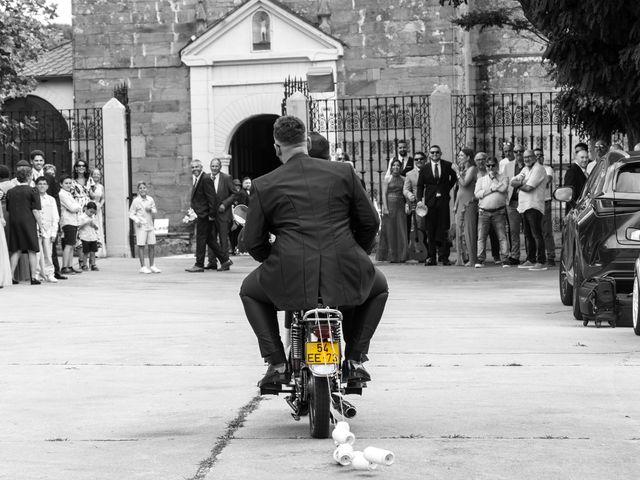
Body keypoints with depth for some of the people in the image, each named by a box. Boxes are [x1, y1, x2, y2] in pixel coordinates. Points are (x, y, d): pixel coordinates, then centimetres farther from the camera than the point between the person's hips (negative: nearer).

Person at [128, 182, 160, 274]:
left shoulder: (150, 200, 7)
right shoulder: (136, 201, -5)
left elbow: (155, 211, 15)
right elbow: (131, 214, -2)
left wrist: (151, 210, -7)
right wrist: (136, 220, -19)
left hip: (150, 225, 4)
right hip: (141, 226, -4)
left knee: (152, 245, 6)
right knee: (141, 246, -3)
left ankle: (152, 266, 15)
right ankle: (143, 267, 1)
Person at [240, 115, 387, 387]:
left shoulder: (264, 186, 5)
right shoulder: (343, 173, 9)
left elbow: (253, 242, 9)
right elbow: (370, 223, 14)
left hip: (289, 280, -1)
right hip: (344, 277, 1)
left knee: (250, 291, 31)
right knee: (378, 287, 34)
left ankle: (277, 364, 16)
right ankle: (354, 360, 21)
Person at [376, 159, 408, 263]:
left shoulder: (403, 179, 11)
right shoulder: (387, 180, 2)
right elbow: (384, 194, -3)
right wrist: (385, 208, -13)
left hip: (401, 206, 3)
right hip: (390, 205, -3)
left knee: (401, 230, -2)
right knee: (390, 230, -1)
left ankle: (401, 256, 1)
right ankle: (392, 256, 1)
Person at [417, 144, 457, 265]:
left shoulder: (447, 166, 4)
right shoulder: (424, 169, 6)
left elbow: (454, 177, 20)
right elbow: (420, 186, 6)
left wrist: (448, 188, 8)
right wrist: (420, 200, -7)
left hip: (443, 201, -1)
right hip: (430, 201, 1)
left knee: (443, 230, -3)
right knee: (430, 231, 3)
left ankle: (444, 257, 0)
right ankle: (431, 257, 7)